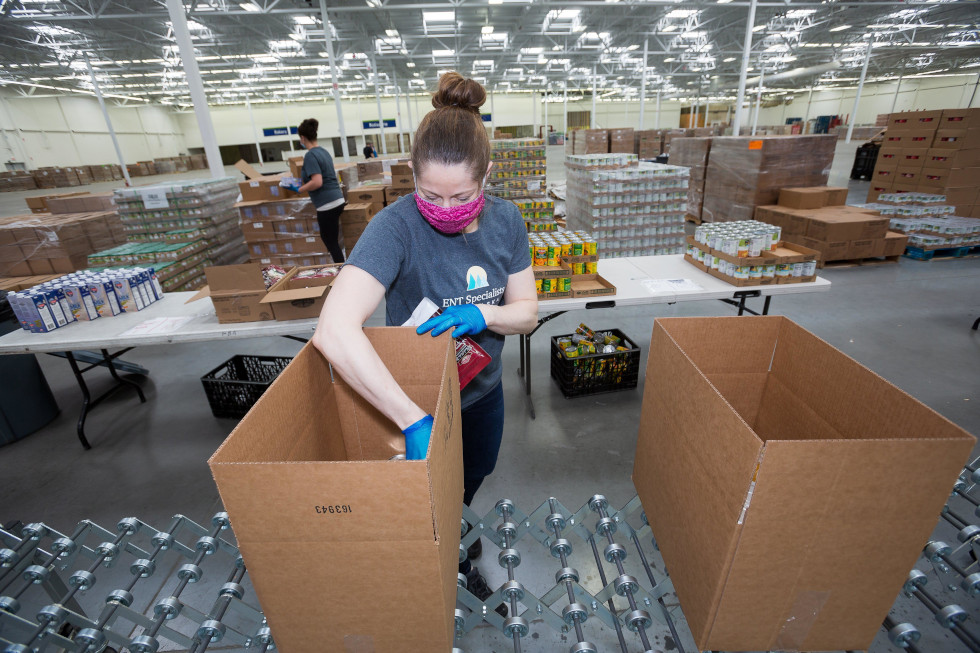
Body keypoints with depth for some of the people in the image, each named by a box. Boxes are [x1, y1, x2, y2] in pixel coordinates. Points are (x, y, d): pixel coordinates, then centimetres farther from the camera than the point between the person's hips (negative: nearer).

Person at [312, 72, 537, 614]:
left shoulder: (505, 220, -12)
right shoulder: (396, 227, -30)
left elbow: (526, 310, -6)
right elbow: (334, 331, -43)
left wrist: (480, 313, -28)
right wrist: (415, 421, -46)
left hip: (483, 395, 5)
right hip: (412, 400, -4)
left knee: (465, 497, 30)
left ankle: (465, 568, 63)